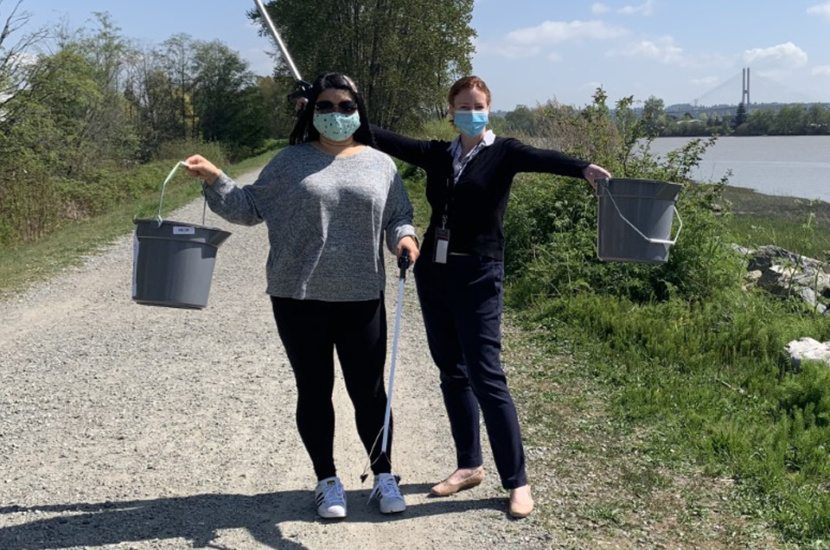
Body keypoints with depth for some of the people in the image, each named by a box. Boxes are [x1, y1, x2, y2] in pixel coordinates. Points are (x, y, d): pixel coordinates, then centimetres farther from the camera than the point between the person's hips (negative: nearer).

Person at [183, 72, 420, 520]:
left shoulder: (380, 164, 8)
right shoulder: (291, 161, 5)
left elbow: (398, 216, 13)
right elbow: (250, 208, 8)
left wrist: (404, 237, -9)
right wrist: (214, 179, -6)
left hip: (362, 299, 1)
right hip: (299, 298, 0)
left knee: (369, 390, 6)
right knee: (314, 390, 9)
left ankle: (384, 477, 25)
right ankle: (327, 482, 25)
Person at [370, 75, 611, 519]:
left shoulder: (502, 153, -3)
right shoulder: (437, 154, 10)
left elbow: (540, 158, -21)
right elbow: (388, 140, 8)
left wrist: (582, 168, -40)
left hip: (477, 277, -5)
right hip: (433, 273, 5)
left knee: (486, 378, -8)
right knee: (452, 373, 12)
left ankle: (517, 482, 3)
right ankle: (469, 465, 26)